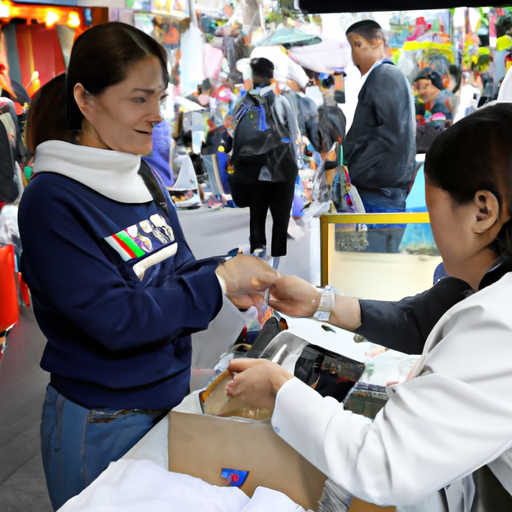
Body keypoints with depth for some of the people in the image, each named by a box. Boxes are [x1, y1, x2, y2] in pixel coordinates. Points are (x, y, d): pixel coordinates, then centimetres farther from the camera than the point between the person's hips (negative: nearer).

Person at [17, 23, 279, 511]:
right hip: (101, 425, -6)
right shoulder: (53, 201, -21)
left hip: (170, 395, 7)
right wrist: (218, 281, -22)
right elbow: (114, 319, -25)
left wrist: (225, 274, -12)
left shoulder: (143, 176, 2)